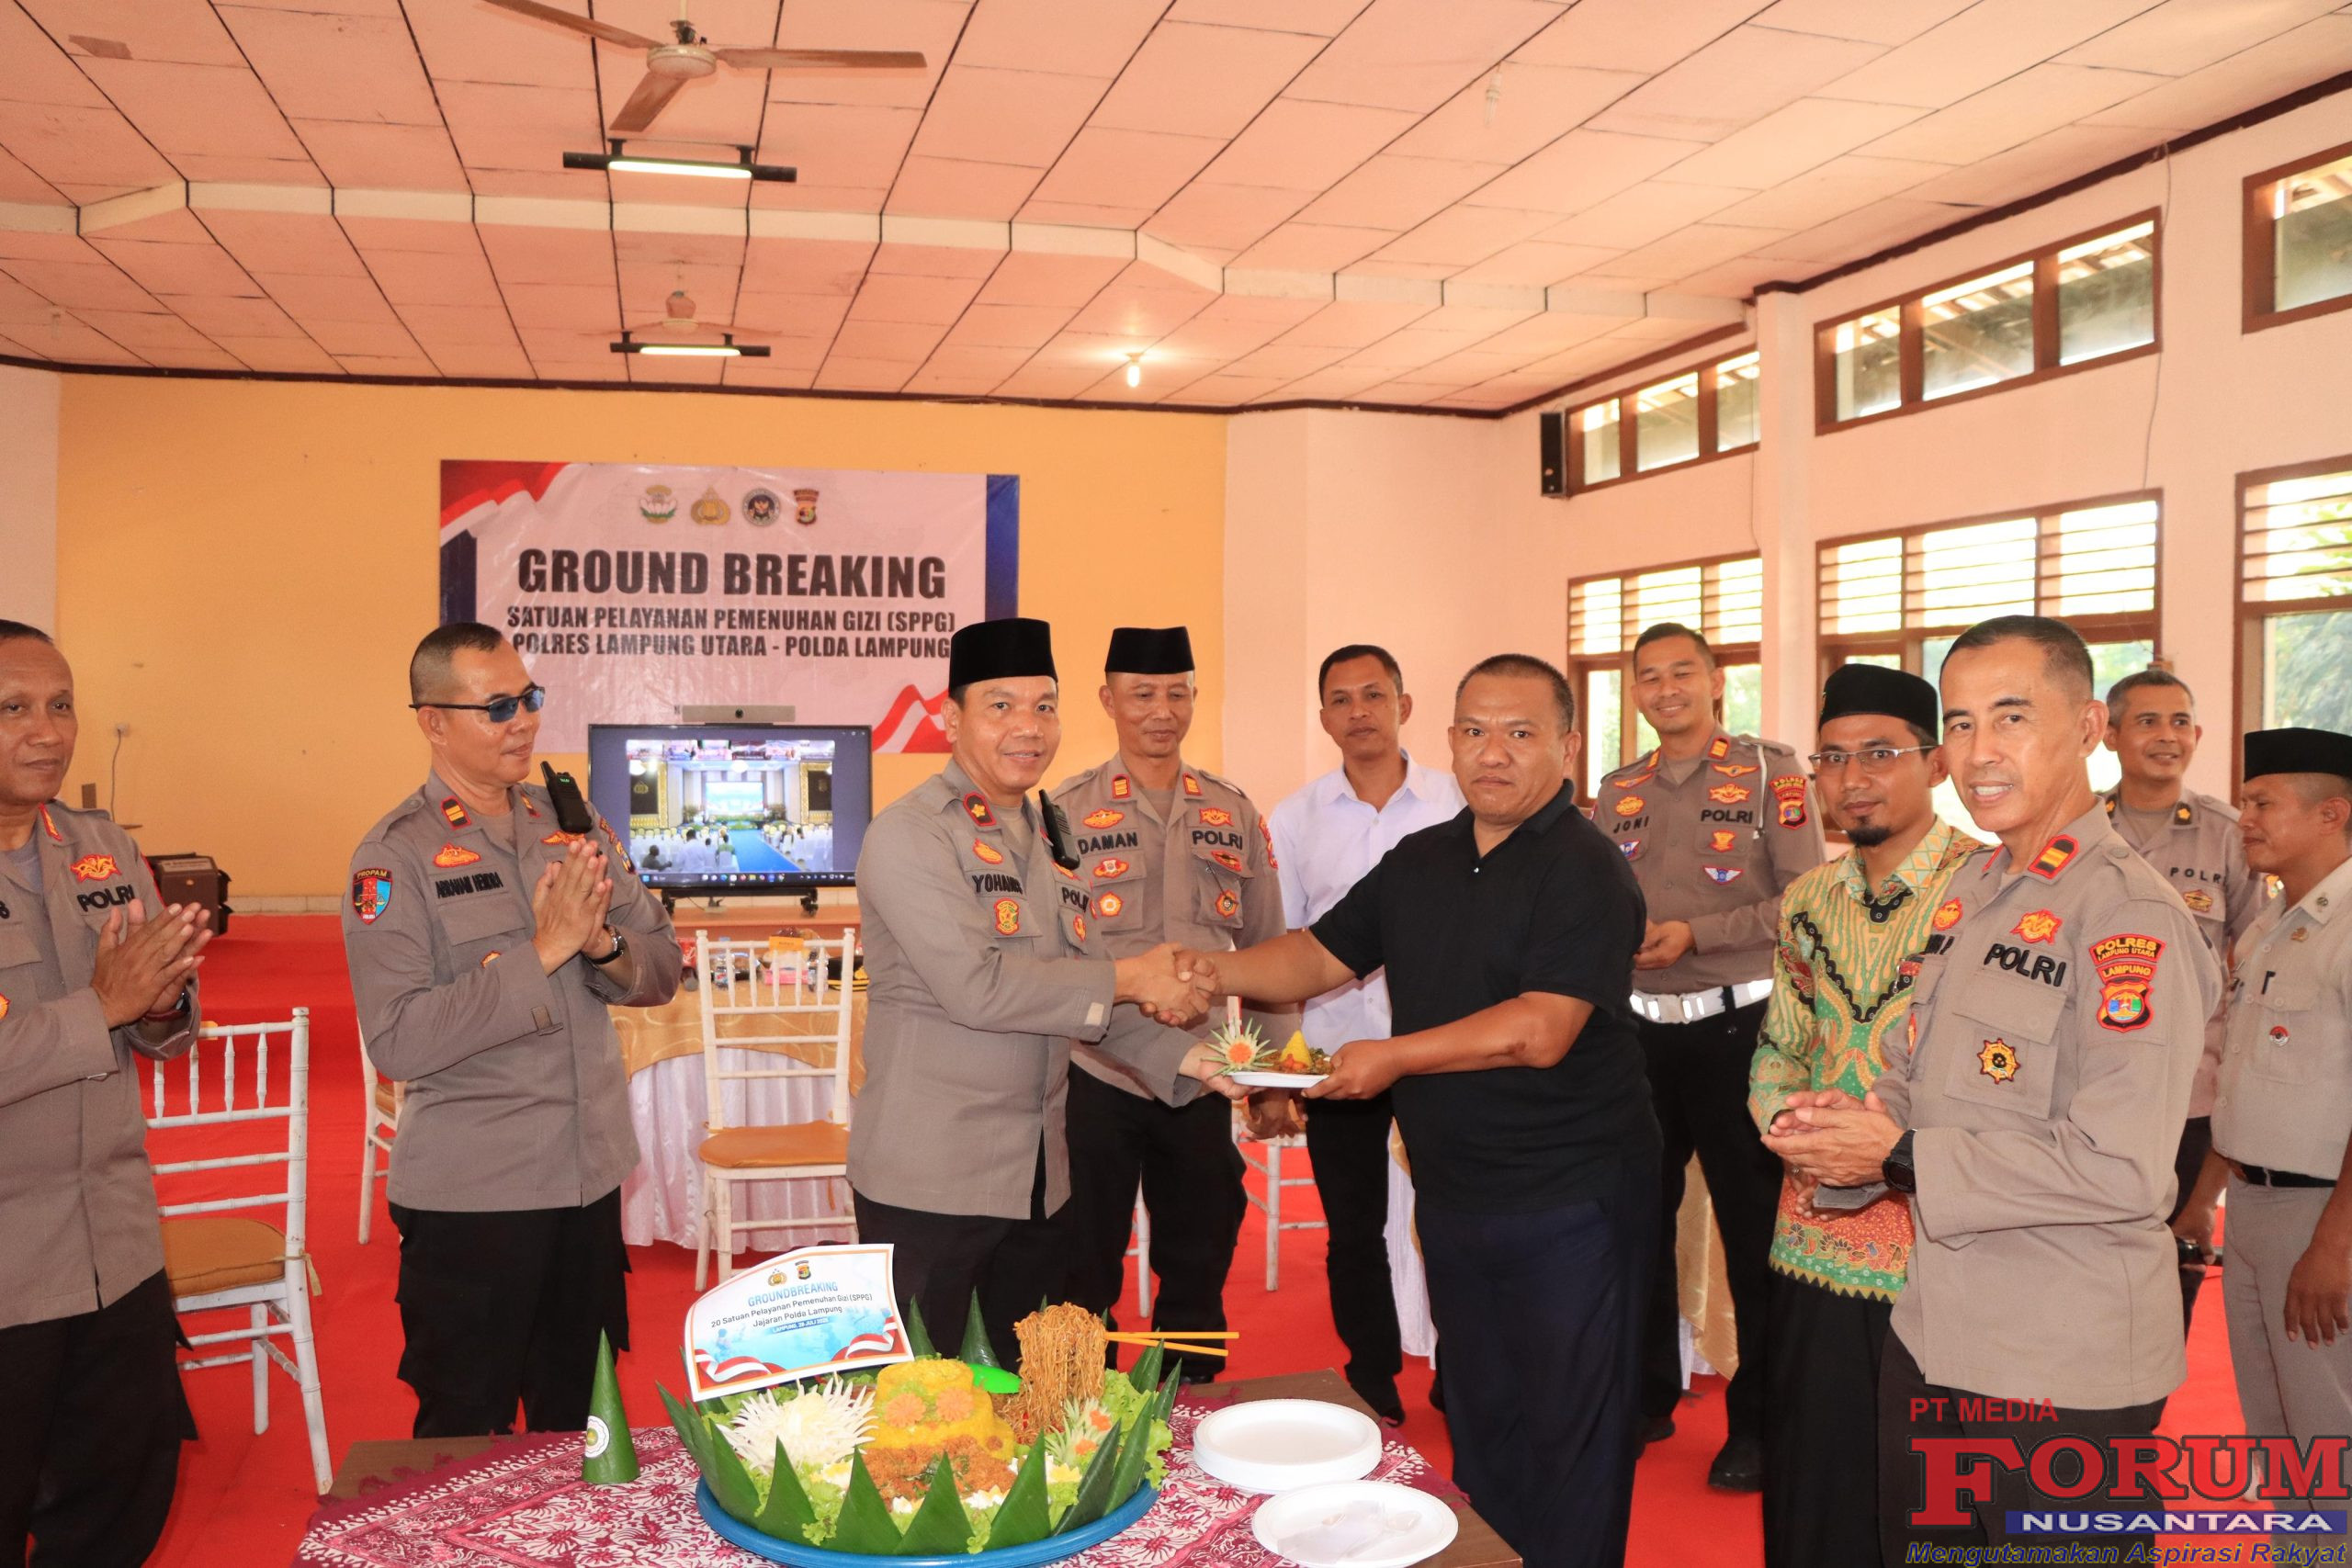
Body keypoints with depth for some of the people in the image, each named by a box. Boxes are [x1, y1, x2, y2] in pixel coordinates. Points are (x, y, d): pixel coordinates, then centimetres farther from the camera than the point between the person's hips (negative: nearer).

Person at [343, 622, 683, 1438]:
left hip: (591, 1178, 5)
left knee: (576, 1420, 19)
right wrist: (542, 953, -23)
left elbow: (662, 969, 6)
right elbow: (398, 1040, -19)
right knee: (465, 1433, 11)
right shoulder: (395, 856, -10)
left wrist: (603, 945, -15)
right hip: (469, 1195, -5)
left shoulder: (575, 826, 6)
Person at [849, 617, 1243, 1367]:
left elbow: (1082, 996, 13)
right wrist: (1129, 978, -16)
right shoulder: (909, 834, -12)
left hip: (1039, 1180, 7)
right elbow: (974, 987, -22)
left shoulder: (1048, 836, 13)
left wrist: (1184, 1056, -2)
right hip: (930, 1179, -7)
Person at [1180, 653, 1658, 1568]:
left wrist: (1394, 1057, -20)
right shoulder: (1419, 861, 8)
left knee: (1569, 1436, 6)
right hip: (1455, 1195, 7)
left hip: (1569, 1204, -7)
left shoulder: (1586, 874, -15)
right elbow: (1319, 956, 11)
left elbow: (1538, 1032, -24)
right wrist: (1216, 971, -6)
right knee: (1479, 1420, 20)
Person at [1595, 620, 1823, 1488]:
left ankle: (1758, 1419, 19)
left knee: (1752, 1228, 4)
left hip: (1735, 1025, -5)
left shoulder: (1769, 771, -4)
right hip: (1640, 1026, 5)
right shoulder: (1618, 789, 10)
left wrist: (1696, 933, -18)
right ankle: (1647, 1393, 30)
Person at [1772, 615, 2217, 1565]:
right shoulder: (1969, 892, 8)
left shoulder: (2131, 917, -19)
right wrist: (1851, 1129, -5)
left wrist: (1900, 1158, -20)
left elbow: (2124, 1172, -26)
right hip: (1930, 1338, 8)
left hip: (2064, 1377, -8)